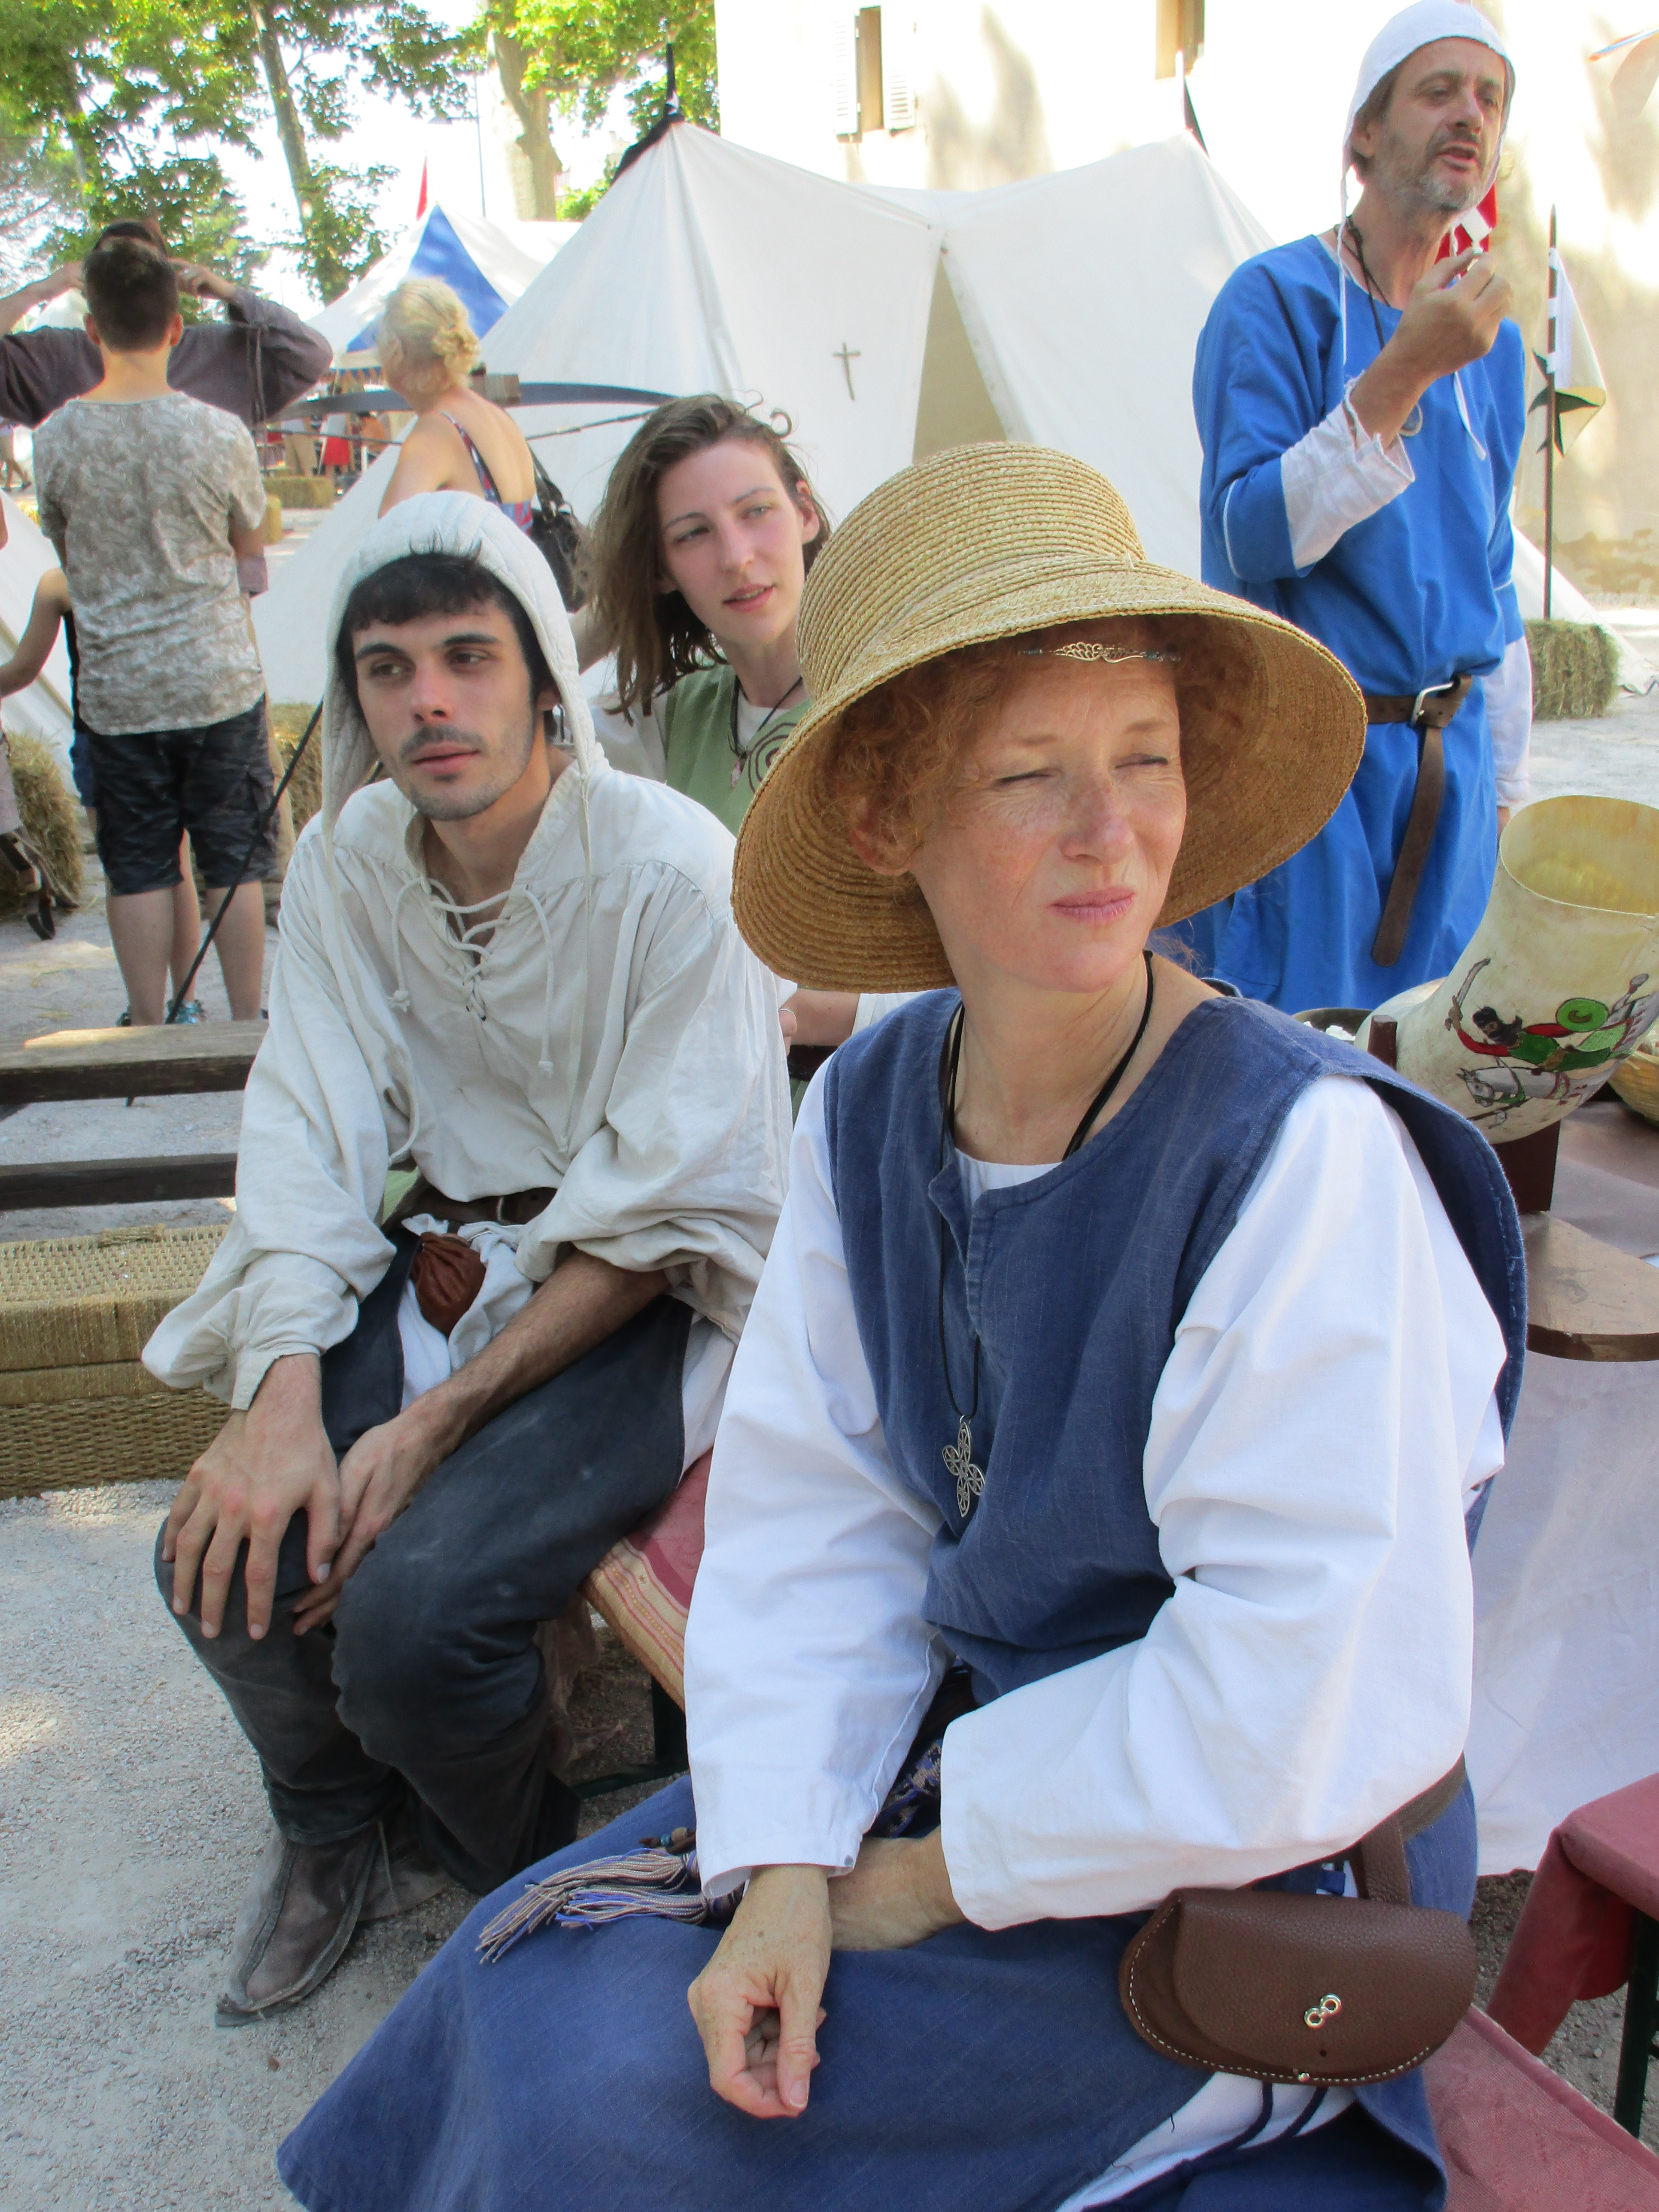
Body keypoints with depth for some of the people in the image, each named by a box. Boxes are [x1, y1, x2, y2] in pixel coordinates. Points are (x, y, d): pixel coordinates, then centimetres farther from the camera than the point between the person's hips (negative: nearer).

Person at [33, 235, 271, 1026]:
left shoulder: (55, 439, -5)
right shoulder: (217, 433, -9)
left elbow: (64, 549, 9)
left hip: (114, 688, 1)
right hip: (218, 678, -1)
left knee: (137, 869, 9)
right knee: (235, 862, 8)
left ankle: (150, 1034, 15)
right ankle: (247, 1026, 15)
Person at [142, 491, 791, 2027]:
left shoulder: (673, 868, -16)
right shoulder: (345, 860, 2)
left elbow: (664, 1218, -17)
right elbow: (308, 1136, -4)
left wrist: (440, 1420, -21)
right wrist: (282, 1396, -20)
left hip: (638, 1307, -5)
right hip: (442, 1260, 5)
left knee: (413, 1605, -24)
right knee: (229, 1554, -14)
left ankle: (520, 1885, 14)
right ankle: (342, 1831, 24)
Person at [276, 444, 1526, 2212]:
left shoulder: (1304, 1153, -26)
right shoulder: (869, 1106, -6)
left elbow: (1303, 1694, -26)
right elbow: (813, 1510, -4)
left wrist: (934, 1874, -16)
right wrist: (784, 1864, -15)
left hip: (1242, 1883, -5)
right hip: (969, 1743, 5)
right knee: (531, 1992, -1)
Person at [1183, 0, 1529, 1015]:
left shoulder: (1495, 341, 13)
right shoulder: (1277, 298, -6)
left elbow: (1493, 577, 19)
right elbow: (1251, 538, -18)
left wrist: (1503, 784, 17)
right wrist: (1404, 372, -25)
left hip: (1449, 756, 6)